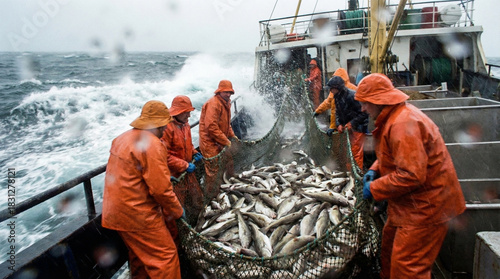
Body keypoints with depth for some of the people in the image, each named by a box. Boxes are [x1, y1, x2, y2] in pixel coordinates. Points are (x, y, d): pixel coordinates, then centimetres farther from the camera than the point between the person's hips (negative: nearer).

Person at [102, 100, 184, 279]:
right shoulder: (152, 144, -21)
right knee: (165, 255, 3)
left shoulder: (123, 138, 9)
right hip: (138, 215, -9)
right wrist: (177, 211, -6)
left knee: (139, 254, 24)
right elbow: (161, 189, -22)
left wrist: (165, 176, 19)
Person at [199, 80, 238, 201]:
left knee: (228, 160, 19)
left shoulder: (226, 103, 13)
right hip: (210, 142, -10)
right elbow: (211, 127, -27)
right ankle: (210, 196, 13)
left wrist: (232, 136, 13)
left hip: (220, 141, 10)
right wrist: (226, 141, -22)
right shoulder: (213, 104, -20)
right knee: (212, 170, -2)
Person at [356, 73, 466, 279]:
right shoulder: (393, 117, 7)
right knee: (389, 250, 22)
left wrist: (374, 189, -20)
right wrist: (375, 170, 3)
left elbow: (412, 175, -31)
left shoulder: (404, 124, -27)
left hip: (425, 206, -11)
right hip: (408, 204, 11)